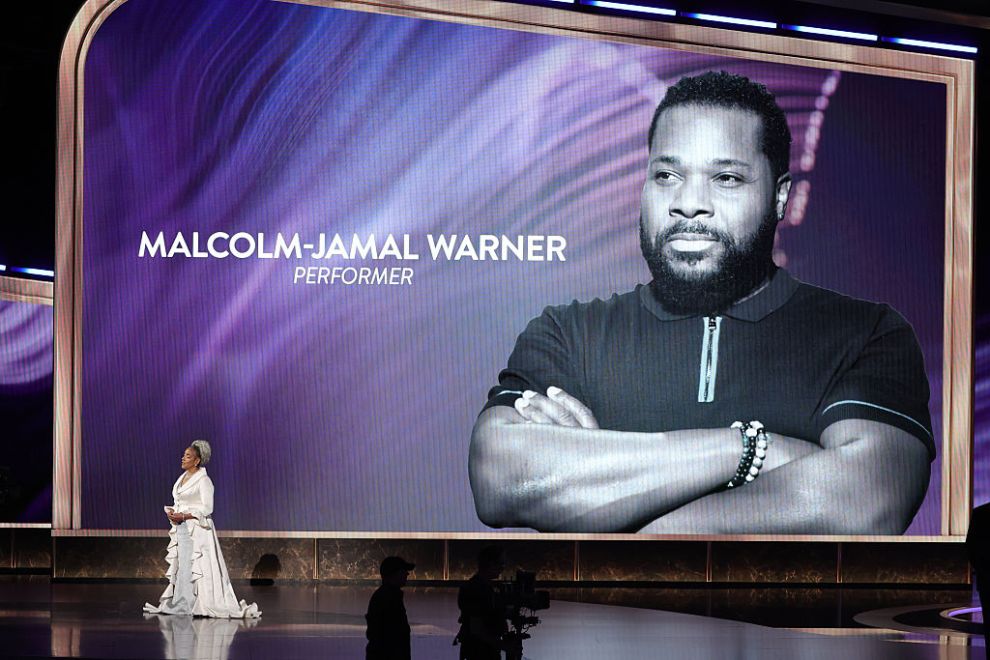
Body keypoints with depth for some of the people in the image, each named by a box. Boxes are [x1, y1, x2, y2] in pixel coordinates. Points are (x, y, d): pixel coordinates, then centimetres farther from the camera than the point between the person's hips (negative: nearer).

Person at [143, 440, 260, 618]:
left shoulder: (203, 480, -10)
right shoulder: (183, 478, 15)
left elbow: (207, 508, -15)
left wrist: (184, 516, -19)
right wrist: (172, 512, 0)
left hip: (196, 530, -8)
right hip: (181, 528, 9)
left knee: (194, 568, -7)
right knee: (180, 567, 7)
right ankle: (178, 605, 9)